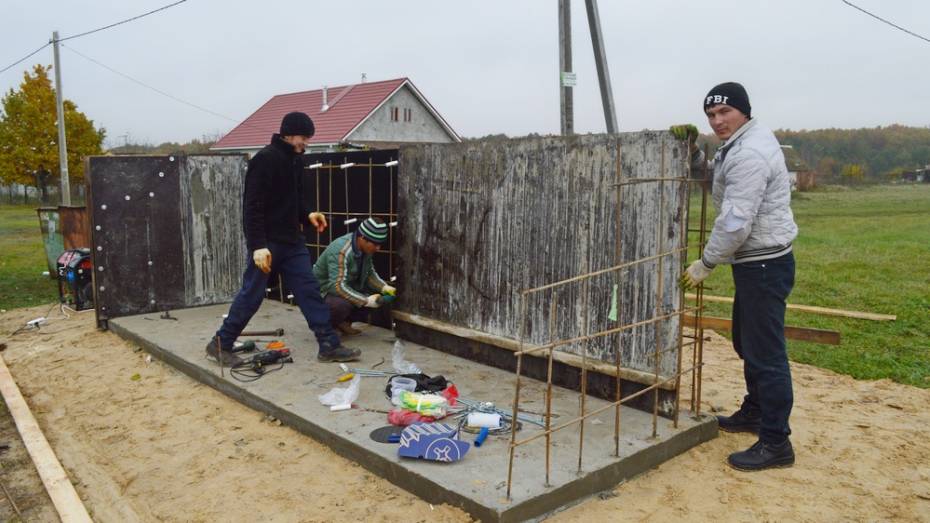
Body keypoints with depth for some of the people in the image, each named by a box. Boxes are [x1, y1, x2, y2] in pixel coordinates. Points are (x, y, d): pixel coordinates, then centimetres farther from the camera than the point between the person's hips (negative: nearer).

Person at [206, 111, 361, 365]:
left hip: (292, 240, 8)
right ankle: (220, 344, 18)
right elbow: (252, 206, -19)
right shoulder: (265, 159, -15)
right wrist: (258, 245, -25)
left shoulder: (295, 159, 12)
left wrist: (307, 215, 5)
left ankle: (330, 346, 9)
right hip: (267, 242, -8)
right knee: (252, 295, 1)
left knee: (309, 290, 5)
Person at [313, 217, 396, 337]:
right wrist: (365, 301, -37)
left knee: (378, 297, -9)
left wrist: (384, 287, -12)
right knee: (343, 304, -38)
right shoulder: (341, 251, -32)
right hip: (324, 290, -8)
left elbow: (370, 272, 5)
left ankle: (344, 321, 8)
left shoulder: (365, 247, -8)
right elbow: (337, 286, -37)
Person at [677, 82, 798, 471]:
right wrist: (693, 153, 6)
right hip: (754, 263, 11)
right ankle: (754, 412, 38)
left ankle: (775, 442, 0)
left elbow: (735, 221, -25)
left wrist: (706, 263, -15)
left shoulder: (749, 154, -20)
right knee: (747, 343, 22)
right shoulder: (738, 146, 13)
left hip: (764, 265, -11)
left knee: (765, 352, -7)